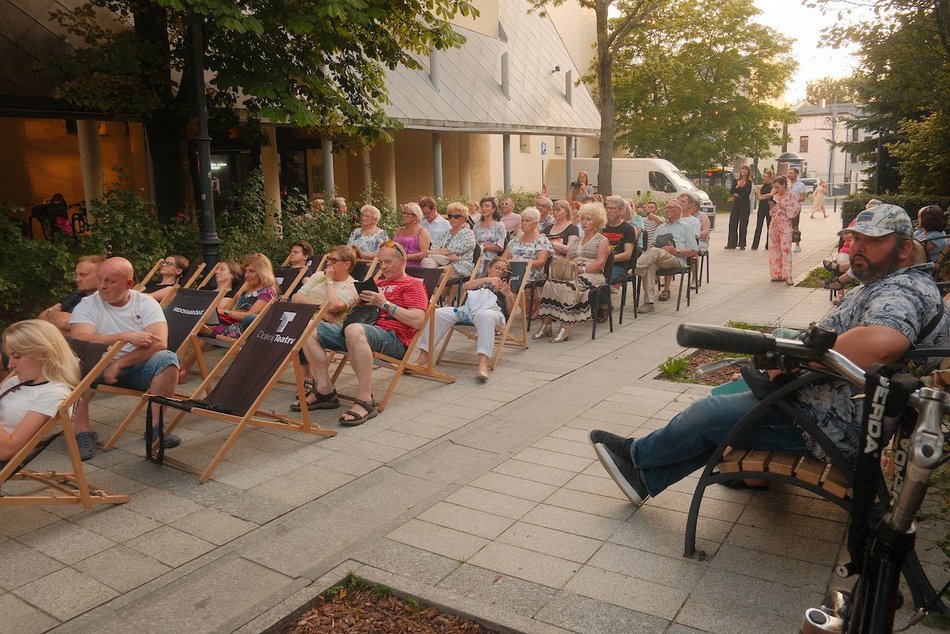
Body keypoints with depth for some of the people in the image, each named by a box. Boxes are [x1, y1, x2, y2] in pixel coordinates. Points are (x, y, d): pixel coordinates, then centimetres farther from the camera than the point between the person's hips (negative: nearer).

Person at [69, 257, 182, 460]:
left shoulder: (146, 303, -1)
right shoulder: (87, 305, 0)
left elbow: (159, 343, -16)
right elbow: (80, 340, -20)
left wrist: (119, 364, -23)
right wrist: (126, 337, -27)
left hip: (138, 367, 0)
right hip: (99, 368, 0)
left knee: (168, 359, -27)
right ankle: (83, 430, -17)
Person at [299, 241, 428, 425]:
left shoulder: (413, 284, 8)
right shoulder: (379, 283, 30)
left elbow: (418, 321, -9)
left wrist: (385, 304, -10)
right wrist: (361, 301, 10)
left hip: (393, 338, -8)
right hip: (365, 329, 8)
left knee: (354, 330, -41)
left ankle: (365, 401, -38)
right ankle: (325, 390, -7)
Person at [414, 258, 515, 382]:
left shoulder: (505, 287, 34)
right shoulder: (479, 281, 38)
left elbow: (510, 312, 19)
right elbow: (466, 286, 12)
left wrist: (508, 294, 2)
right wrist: (487, 280, 0)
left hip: (490, 310, -2)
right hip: (467, 309, 2)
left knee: (485, 316, -42)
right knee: (438, 313, -25)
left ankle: (483, 363, -57)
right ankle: (423, 356, -27)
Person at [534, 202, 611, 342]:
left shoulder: (602, 240, 10)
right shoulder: (576, 240, 28)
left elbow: (600, 263, -5)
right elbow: (567, 260, 19)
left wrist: (583, 269, -18)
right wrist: (561, 265, -5)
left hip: (591, 275, -5)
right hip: (572, 274, 5)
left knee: (568, 287, -36)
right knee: (550, 284, -25)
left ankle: (566, 327, -36)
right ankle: (546, 323, -29)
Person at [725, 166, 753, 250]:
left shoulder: (749, 182, -1)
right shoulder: (736, 181, 11)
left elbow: (747, 193, -11)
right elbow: (731, 191, 1)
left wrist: (737, 194, -6)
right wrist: (737, 186, -14)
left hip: (745, 204, -4)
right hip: (736, 203, 4)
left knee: (743, 224, -1)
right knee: (733, 223, 1)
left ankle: (742, 245, 4)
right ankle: (731, 243, 7)